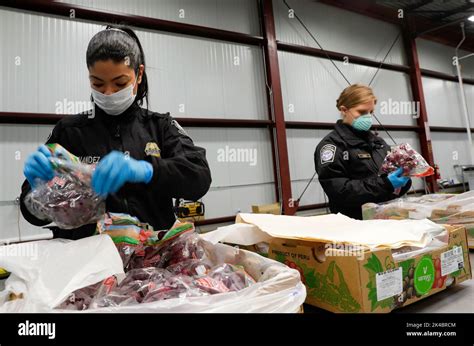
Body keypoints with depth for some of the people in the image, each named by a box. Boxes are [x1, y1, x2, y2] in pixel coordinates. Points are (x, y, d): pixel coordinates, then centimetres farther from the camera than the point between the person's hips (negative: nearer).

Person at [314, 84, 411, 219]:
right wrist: (384, 184, -19)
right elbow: (339, 191, -14)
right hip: (356, 222, -5)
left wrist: (403, 177, -1)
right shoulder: (331, 144, -5)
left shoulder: (378, 141, 16)